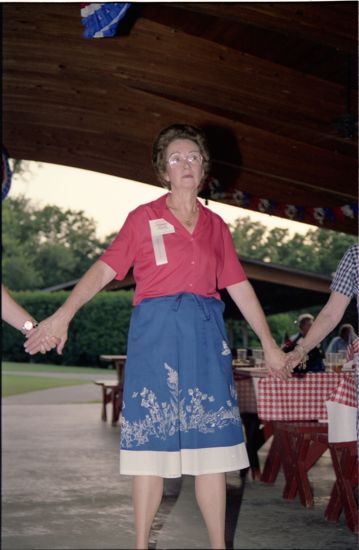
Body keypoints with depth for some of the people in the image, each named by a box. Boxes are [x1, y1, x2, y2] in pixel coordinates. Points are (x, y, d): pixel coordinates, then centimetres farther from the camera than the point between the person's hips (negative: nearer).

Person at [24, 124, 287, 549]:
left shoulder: (215, 225, 15)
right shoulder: (143, 218, 6)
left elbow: (239, 287, 18)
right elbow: (104, 269, -2)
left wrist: (268, 343, 18)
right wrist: (63, 314, -15)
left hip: (206, 333, 3)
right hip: (156, 330, -3)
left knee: (211, 440, 1)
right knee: (152, 439, -1)